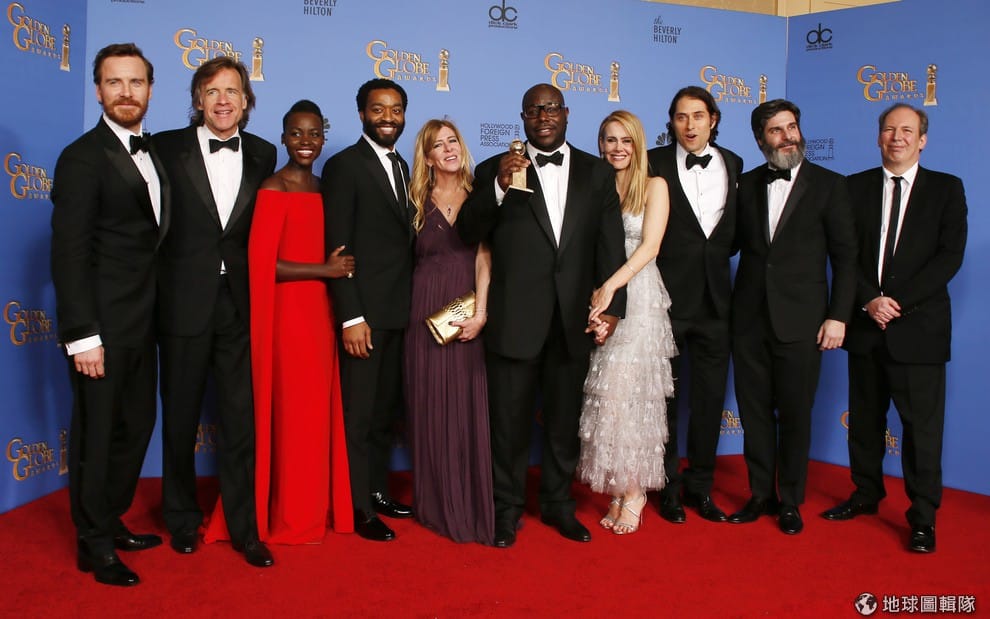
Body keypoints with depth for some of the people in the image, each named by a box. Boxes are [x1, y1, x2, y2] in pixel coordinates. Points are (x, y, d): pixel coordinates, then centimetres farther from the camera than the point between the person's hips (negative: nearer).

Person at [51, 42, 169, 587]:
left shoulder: (153, 155, 11)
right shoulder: (83, 158, -11)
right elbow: (69, 254, -15)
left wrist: (155, 315, 7)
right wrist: (83, 336, -19)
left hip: (141, 323, 7)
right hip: (103, 325, -7)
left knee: (136, 425, 16)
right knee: (97, 432, 5)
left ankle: (111, 522, 35)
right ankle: (94, 545, 22)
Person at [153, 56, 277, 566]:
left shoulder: (263, 155, 5)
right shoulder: (167, 148, -3)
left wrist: (257, 283, 2)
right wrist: (156, 290, -5)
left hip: (240, 303, 2)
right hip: (184, 304, -1)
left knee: (241, 419, 5)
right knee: (180, 416, 13)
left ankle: (244, 526, 18)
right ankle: (182, 518, 32)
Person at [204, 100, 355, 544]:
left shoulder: (322, 188, 11)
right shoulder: (273, 190, -11)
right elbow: (261, 262, -18)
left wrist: (335, 269, 4)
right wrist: (325, 270, -15)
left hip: (320, 311, 7)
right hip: (287, 312, -7)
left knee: (319, 412, 13)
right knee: (293, 414, 2)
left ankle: (316, 507, 27)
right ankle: (290, 519, 17)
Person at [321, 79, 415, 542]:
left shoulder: (401, 167, 14)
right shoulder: (344, 165, -8)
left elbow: (401, 238, 13)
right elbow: (338, 249, -14)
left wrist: (411, 304, 8)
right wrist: (351, 317, -19)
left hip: (400, 311, 7)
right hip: (365, 312, -7)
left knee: (387, 408, 16)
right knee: (360, 413, 3)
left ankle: (378, 490, 31)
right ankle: (360, 508, 15)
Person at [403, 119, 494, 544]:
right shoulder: (418, 201, 7)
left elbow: (484, 256, -4)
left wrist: (480, 311, -15)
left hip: (471, 310, 0)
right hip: (428, 313, 0)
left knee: (471, 406, 2)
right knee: (431, 408, 4)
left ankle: (475, 506, 15)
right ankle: (438, 504, 18)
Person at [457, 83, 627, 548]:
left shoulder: (597, 173, 7)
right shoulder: (495, 170, 2)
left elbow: (610, 246, 3)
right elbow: (468, 234, -7)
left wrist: (612, 305, -6)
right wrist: (499, 187, -22)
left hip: (574, 318, 2)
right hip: (514, 318, -2)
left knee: (564, 419, 16)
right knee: (509, 420, 9)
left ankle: (557, 504, 34)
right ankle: (506, 509, 26)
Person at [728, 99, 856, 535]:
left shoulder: (828, 185, 1)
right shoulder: (746, 184, 9)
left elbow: (845, 257, 0)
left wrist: (838, 316, -7)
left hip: (800, 320, -3)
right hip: (749, 318, 3)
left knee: (795, 414, 5)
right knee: (754, 412, 9)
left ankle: (790, 500, 21)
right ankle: (761, 494, 23)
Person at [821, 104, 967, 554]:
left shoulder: (946, 189, 3)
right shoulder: (855, 187, 8)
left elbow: (950, 256, -6)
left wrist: (897, 301, -14)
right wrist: (869, 300, -11)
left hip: (919, 326, -2)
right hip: (866, 323, 3)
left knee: (922, 424, 1)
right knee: (864, 417, 12)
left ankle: (923, 516, 13)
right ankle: (867, 494, 28)